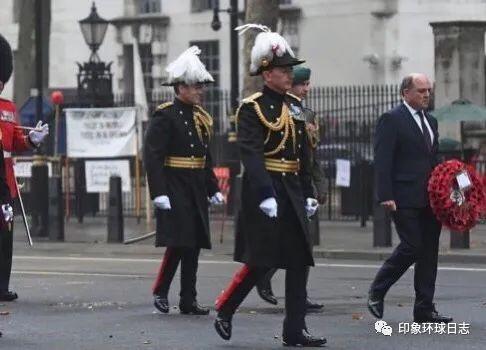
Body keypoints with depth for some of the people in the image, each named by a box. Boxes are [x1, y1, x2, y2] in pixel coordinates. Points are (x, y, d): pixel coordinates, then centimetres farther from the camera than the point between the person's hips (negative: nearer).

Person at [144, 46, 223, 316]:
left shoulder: (200, 117, 14)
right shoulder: (165, 116, -10)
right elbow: (152, 156, -16)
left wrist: (213, 189, 17)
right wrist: (159, 193, -22)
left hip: (196, 192, 8)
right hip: (174, 192, -8)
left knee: (193, 246, 6)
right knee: (177, 243, -11)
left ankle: (188, 301, 9)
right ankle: (160, 292, 5)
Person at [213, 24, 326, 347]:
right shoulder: (252, 108, -10)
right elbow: (251, 155, -18)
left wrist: (308, 194, 13)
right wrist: (265, 196, -26)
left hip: (292, 192, 7)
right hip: (264, 190, -7)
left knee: (299, 262, 3)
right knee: (260, 261, -6)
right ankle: (224, 312, 13)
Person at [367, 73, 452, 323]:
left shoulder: (430, 121, 19)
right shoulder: (391, 120, -5)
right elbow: (382, 161, -11)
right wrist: (386, 196, -19)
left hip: (430, 199, 7)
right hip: (405, 199, -7)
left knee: (429, 251, 5)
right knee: (411, 246, -11)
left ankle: (425, 309, 8)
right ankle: (376, 292, 9)